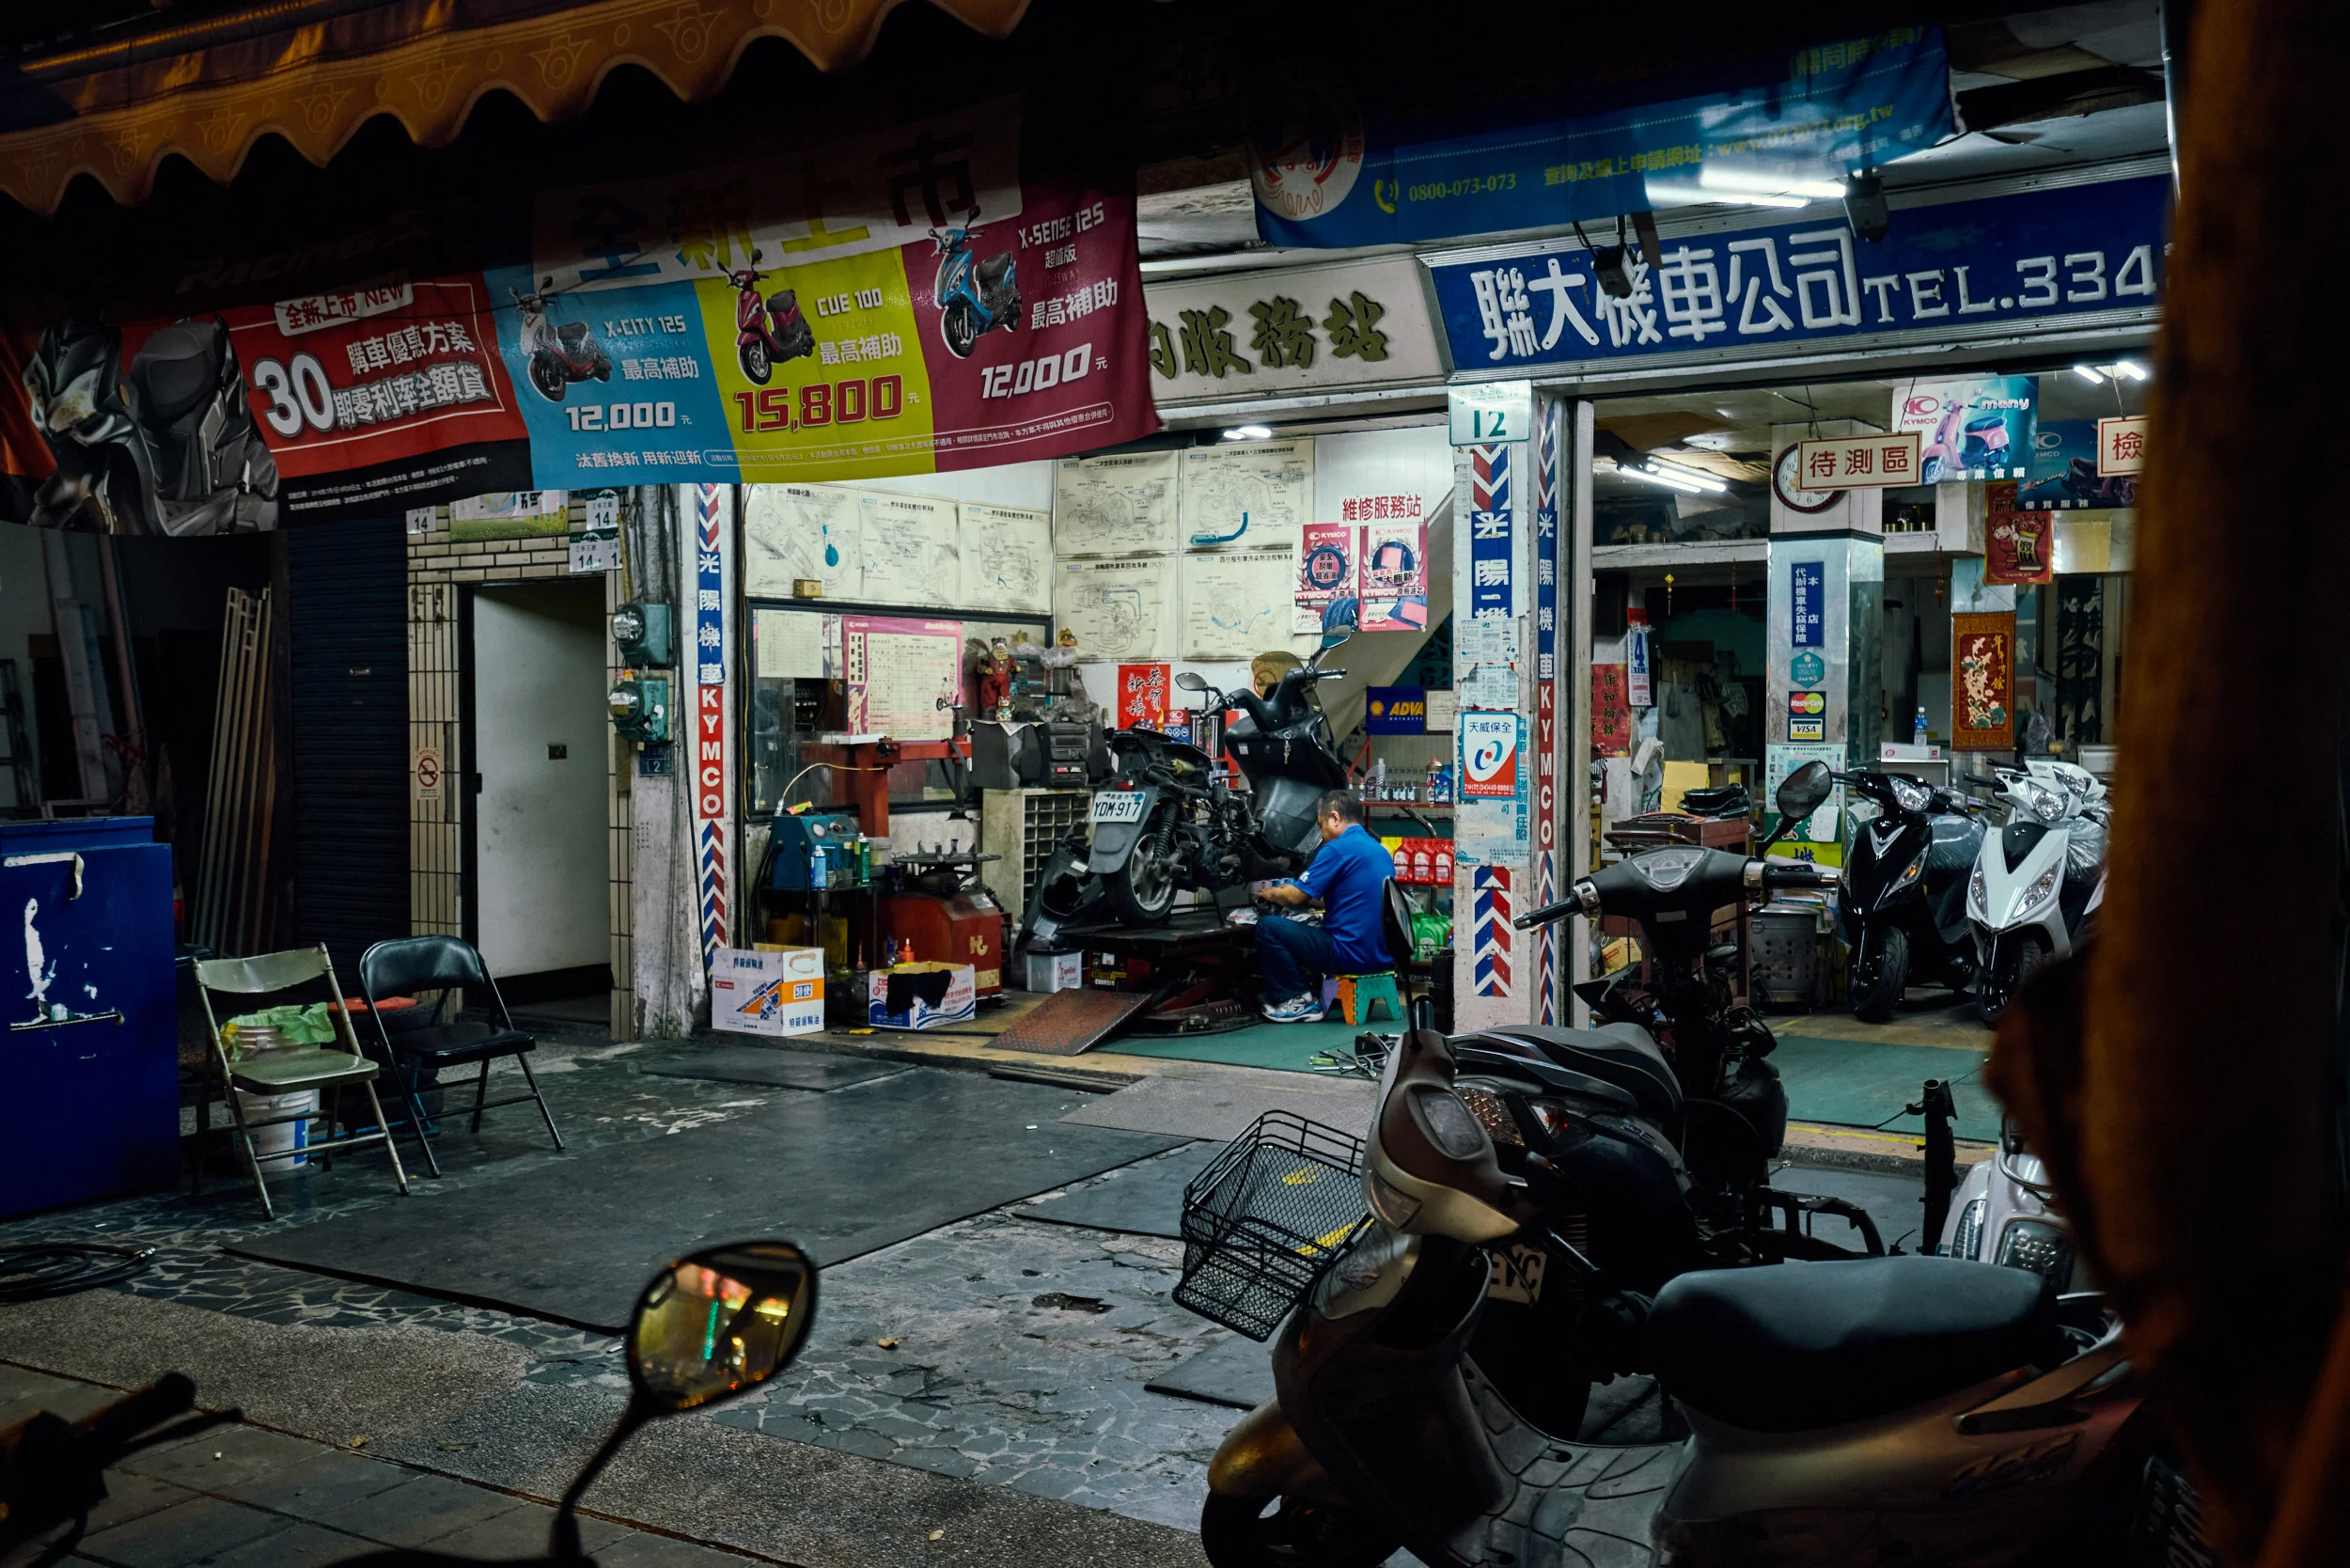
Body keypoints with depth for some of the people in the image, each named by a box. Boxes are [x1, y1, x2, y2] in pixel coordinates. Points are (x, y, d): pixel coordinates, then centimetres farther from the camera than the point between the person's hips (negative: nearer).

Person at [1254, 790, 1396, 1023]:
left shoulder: (1337, 849, -13)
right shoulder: (1380, 850, 15)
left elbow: (1296, 898, -12)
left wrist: (1270, 894, 10)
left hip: (1351, 955, -9)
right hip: (1383, 956, 9)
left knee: (1267, 927, -5)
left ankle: (1300, 1000, -1)